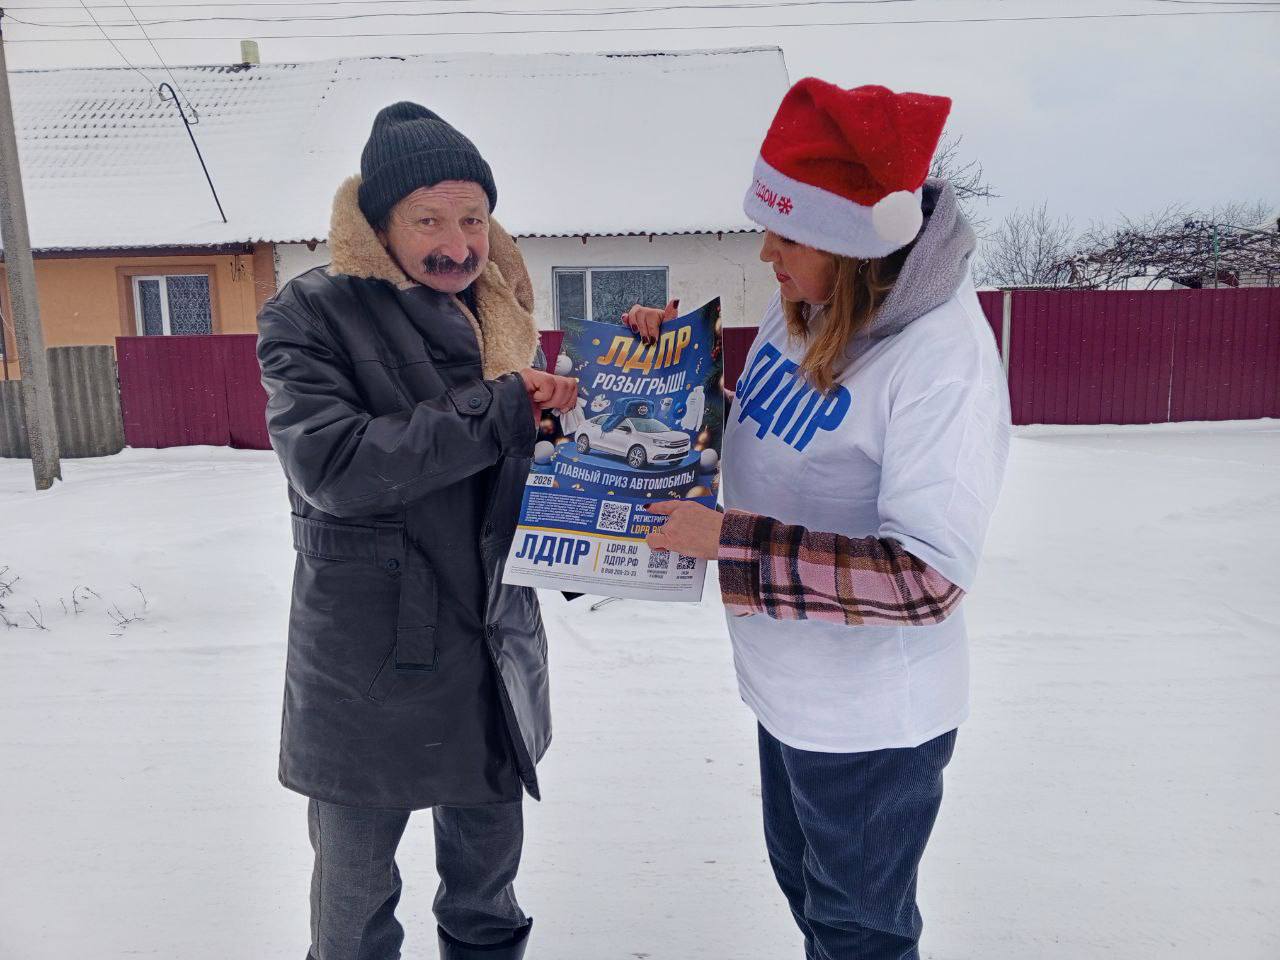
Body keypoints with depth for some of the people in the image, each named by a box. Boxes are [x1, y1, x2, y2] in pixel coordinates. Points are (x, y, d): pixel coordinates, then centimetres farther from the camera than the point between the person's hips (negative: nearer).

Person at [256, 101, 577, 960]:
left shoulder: (503, 318, 7)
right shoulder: (312, 315, -9)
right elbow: (331, 464, -24)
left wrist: (565, 417, -9)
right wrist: (498, 414, -23)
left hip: (495, 655, 5)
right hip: (367, 669, -4)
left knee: (487, 887, 22)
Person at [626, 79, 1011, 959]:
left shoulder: (943, 356, -29)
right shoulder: (804, 306, -5)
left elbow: (929, 578, -30)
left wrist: (729, 541, -30)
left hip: (871, 718, -7)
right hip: (788, 686, 8)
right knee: (804, 883, 31)